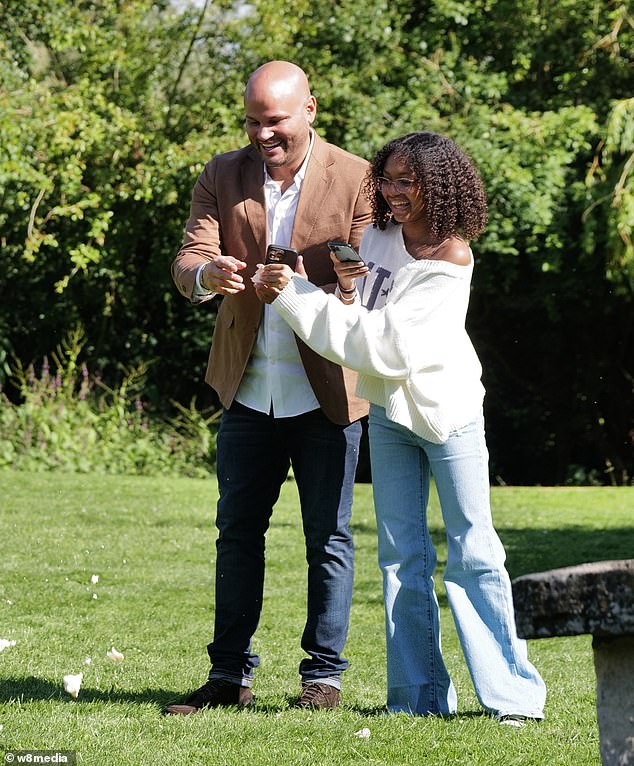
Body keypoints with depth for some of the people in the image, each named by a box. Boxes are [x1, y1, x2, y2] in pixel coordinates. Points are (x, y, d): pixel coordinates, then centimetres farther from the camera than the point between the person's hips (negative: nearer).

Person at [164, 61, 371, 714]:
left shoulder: (355, 181, -6)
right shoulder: (221, 178, 3)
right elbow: (186, 264, -5)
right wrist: (208, 274, -30)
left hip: (326, 391, -3)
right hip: (249, 391, 3)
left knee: (328, 538, 4)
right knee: (237, 532, 8)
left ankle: (323, 674, 13)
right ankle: (229, 675, 15)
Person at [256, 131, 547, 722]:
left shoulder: (448, 262, -22)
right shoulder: (378, 235, 0)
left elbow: (383, 346, -27)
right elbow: (355, 325, 6)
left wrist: (295, 296, -24)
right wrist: (346, 292, -17)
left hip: (445, 411, -6)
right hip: (387, 409, 6)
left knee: (472, 551, -2)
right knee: (401, 555, 7)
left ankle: (512, 692, 5)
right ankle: (420, 694, 12)